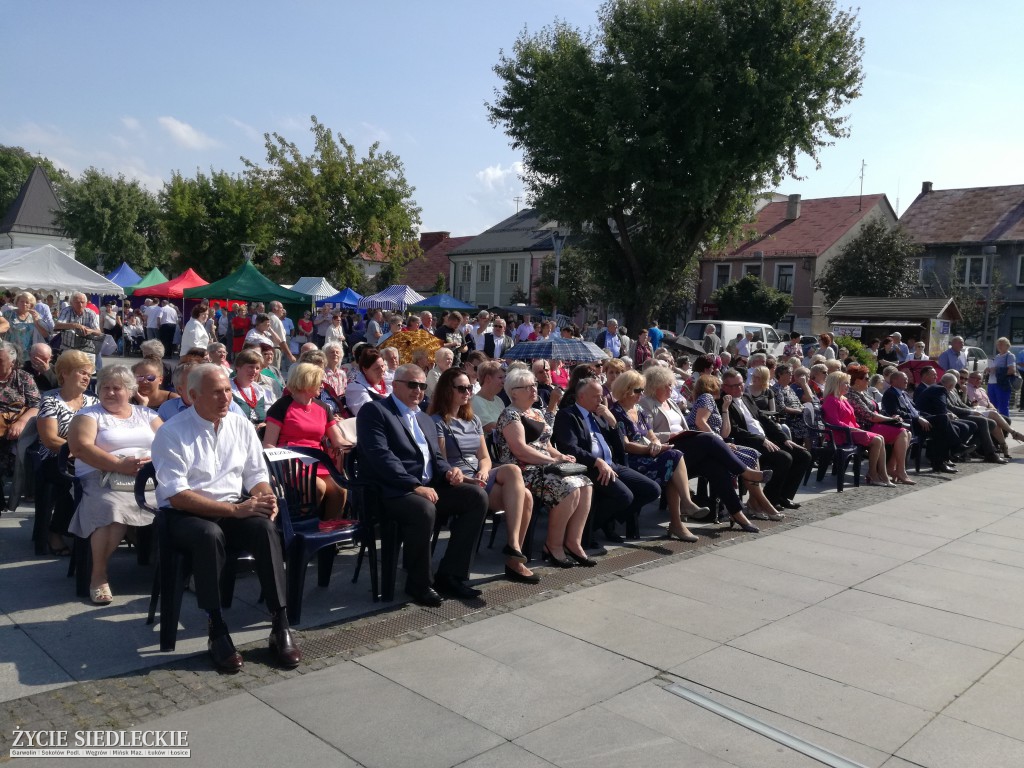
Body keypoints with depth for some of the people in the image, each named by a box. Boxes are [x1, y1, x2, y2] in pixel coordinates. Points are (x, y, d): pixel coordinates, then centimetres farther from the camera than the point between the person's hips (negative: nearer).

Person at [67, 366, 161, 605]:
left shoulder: (147, 414, 21)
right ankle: (98, 574, -20)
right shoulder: (89, 415, 12)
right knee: (112, 508, -37)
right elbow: (80, 448, -5)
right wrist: (120, 465, -17)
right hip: (105, 479, -2)